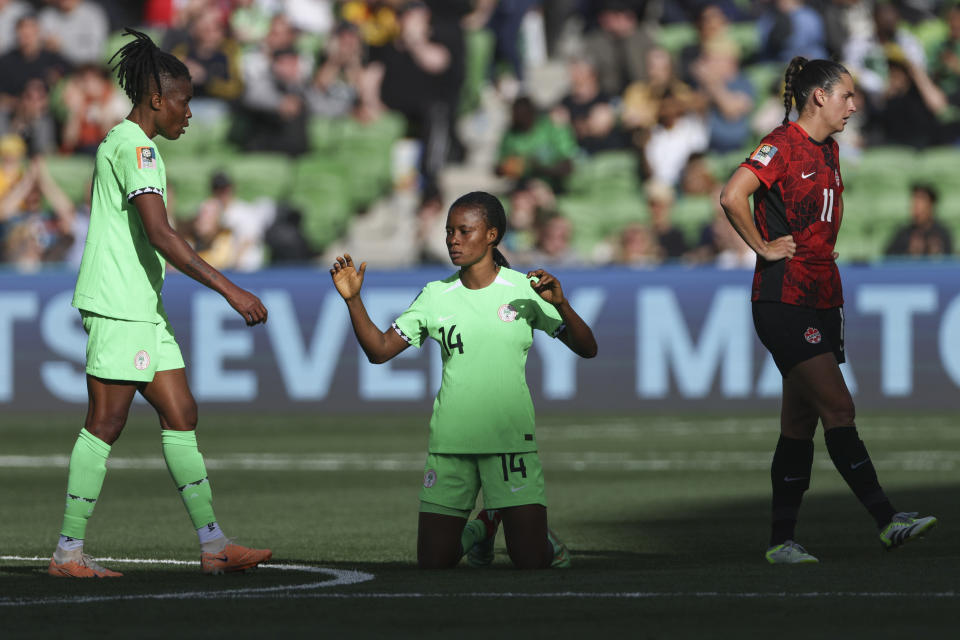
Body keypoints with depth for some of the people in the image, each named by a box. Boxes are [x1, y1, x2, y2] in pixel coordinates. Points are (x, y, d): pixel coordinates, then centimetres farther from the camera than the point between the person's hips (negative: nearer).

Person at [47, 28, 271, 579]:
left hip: (143, 308, 10)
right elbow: (160, 234, -23)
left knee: (181, 416, 7)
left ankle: (213, 545, 6)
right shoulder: (136, 147, -13)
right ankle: (69, 551, -3)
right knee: (106, 423, -7)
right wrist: (229, 290, -25)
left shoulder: (122, 143, 19)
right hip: (119, 306, -10)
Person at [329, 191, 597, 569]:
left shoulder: (525, 290, 0)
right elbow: (379, 350, 5)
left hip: (510, 440, -2)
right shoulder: (436, 296, 5)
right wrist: (352, 299, -8)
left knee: (532, 563, -8)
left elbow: (587, 349, -1)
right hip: (450, 442, 2)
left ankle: (534, 533, 26)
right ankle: (481, 528, 31)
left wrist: (561, 304, -19)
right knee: (433, 563, 1)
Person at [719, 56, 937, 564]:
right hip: (783, 299, -9)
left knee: (800, 423, 7)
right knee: (838, 407, -15)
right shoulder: (783, 145, -11)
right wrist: (763, 247, -14)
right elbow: (732, 197, -23)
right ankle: (886, 520, -19)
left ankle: (781, 542, 10)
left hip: (821, 301, 9)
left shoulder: (828, 150, 17)